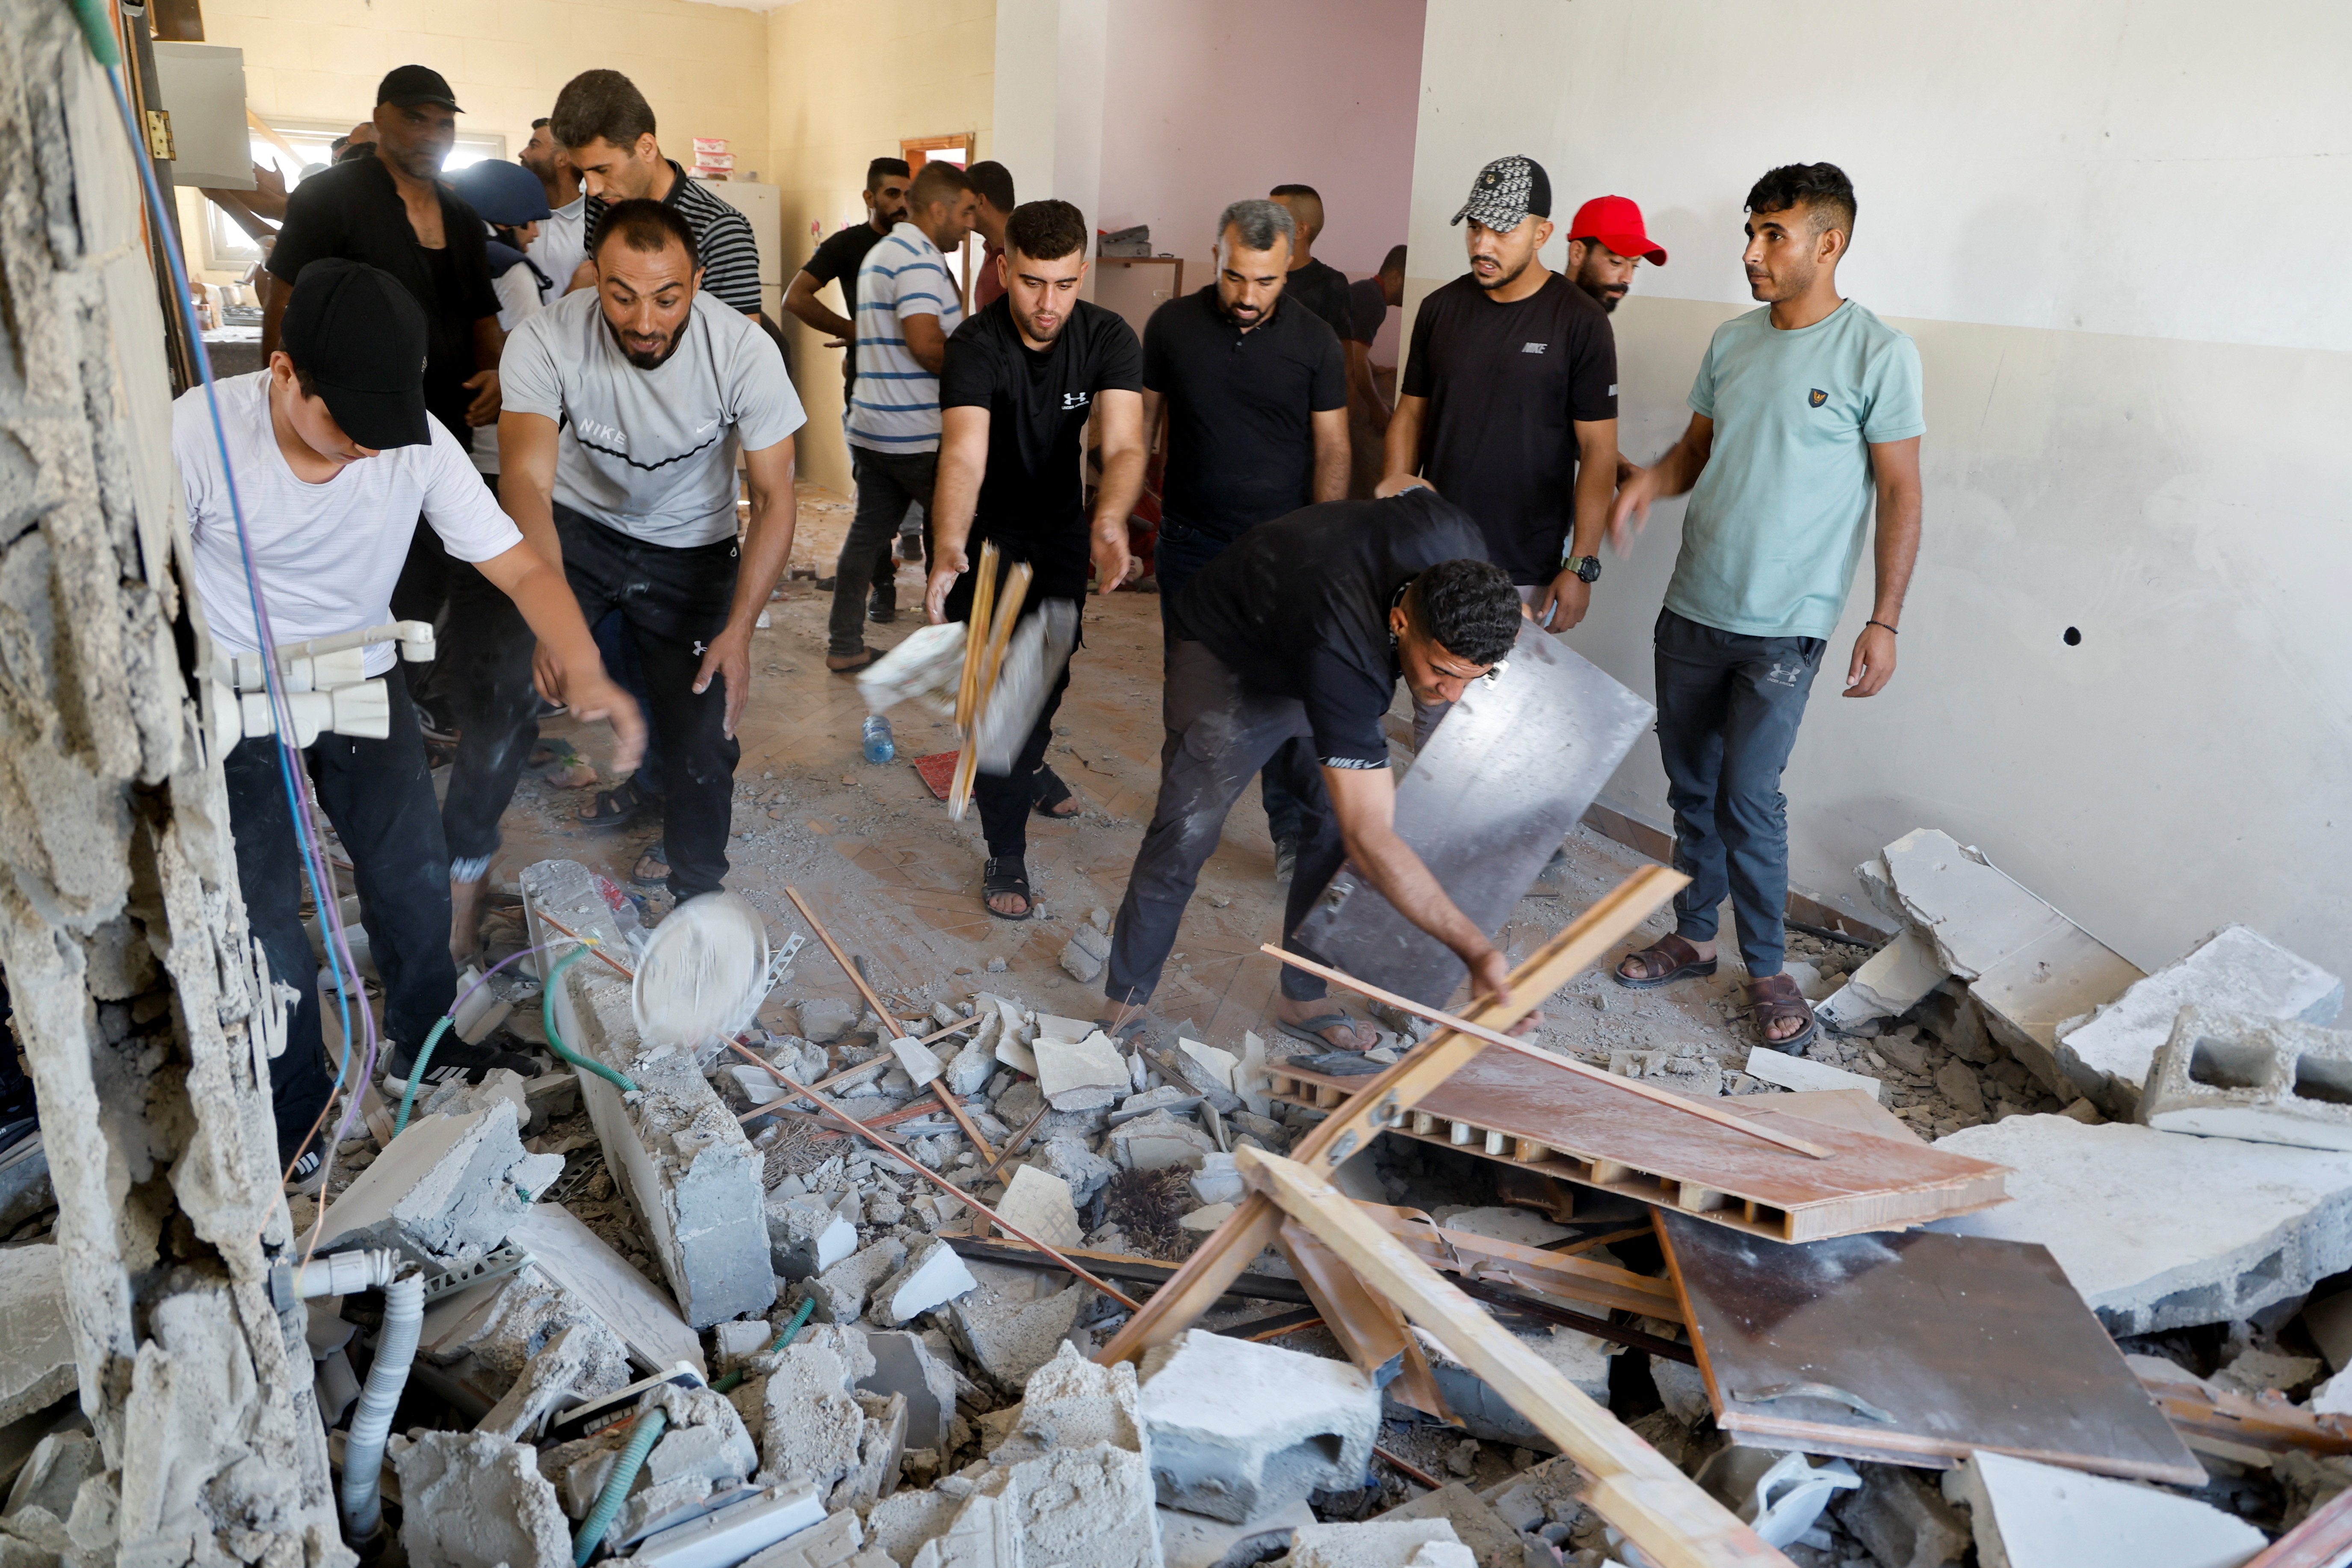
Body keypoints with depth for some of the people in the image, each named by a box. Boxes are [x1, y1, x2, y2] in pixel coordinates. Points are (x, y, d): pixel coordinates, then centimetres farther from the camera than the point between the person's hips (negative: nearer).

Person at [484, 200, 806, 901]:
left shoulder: (744, 351, -23)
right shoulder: (546, 340, -25)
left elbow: (773, 498, -17)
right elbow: (527, 478, -35)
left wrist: (738, 631, -27)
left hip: (692, 549, 0)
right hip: (578, 527, 0)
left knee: (704, 734, -5)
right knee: (503, 678, -18)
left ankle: (698, 889, 23)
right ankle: (464, 853, 7)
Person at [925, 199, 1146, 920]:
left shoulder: (1108, 338, -21)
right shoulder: (977, 344, -29)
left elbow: (1124, 443, -35)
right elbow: (963, 452, -43)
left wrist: (1109, 523, -56)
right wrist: (947, 550, -61)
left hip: (1060, 526, 4)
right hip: (985, 530, -3)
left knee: (1050, 671, 21)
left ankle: (1028, 760, 52)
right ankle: (1006, 852, 5)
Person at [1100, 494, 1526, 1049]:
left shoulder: (1458, 544, -30)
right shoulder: (1342, 659, -47)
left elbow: (1418, 494, -1)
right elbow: (1370, 837, -45)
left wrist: (1500, 618, -2)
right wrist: (1477, 950, -49)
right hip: (1229, 655, -6)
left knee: (1336, 819, 0)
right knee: (1185, 836, -12)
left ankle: (1301, 1000, 15)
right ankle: (1123, 1007, 5)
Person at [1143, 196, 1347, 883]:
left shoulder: (1313, 340, -6)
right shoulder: (1171, 325, -2)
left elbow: (1332, 447, -4)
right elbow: (1144, 421, 7)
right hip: (1190, 539, 2)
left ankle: (1294, 831, 7)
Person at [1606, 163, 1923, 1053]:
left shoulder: (1878, 354, -9)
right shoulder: (1733, 341, 8)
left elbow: (1900, 493, -7)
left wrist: (1885, 621, -11)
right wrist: (1652, 479, -5)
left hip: (1784, 625, -6)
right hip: (1692, 609, 6)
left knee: (1748, 796, -7)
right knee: (1691, 787, 13)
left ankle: (1767, 970, 10)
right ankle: (1693, 937, 28)